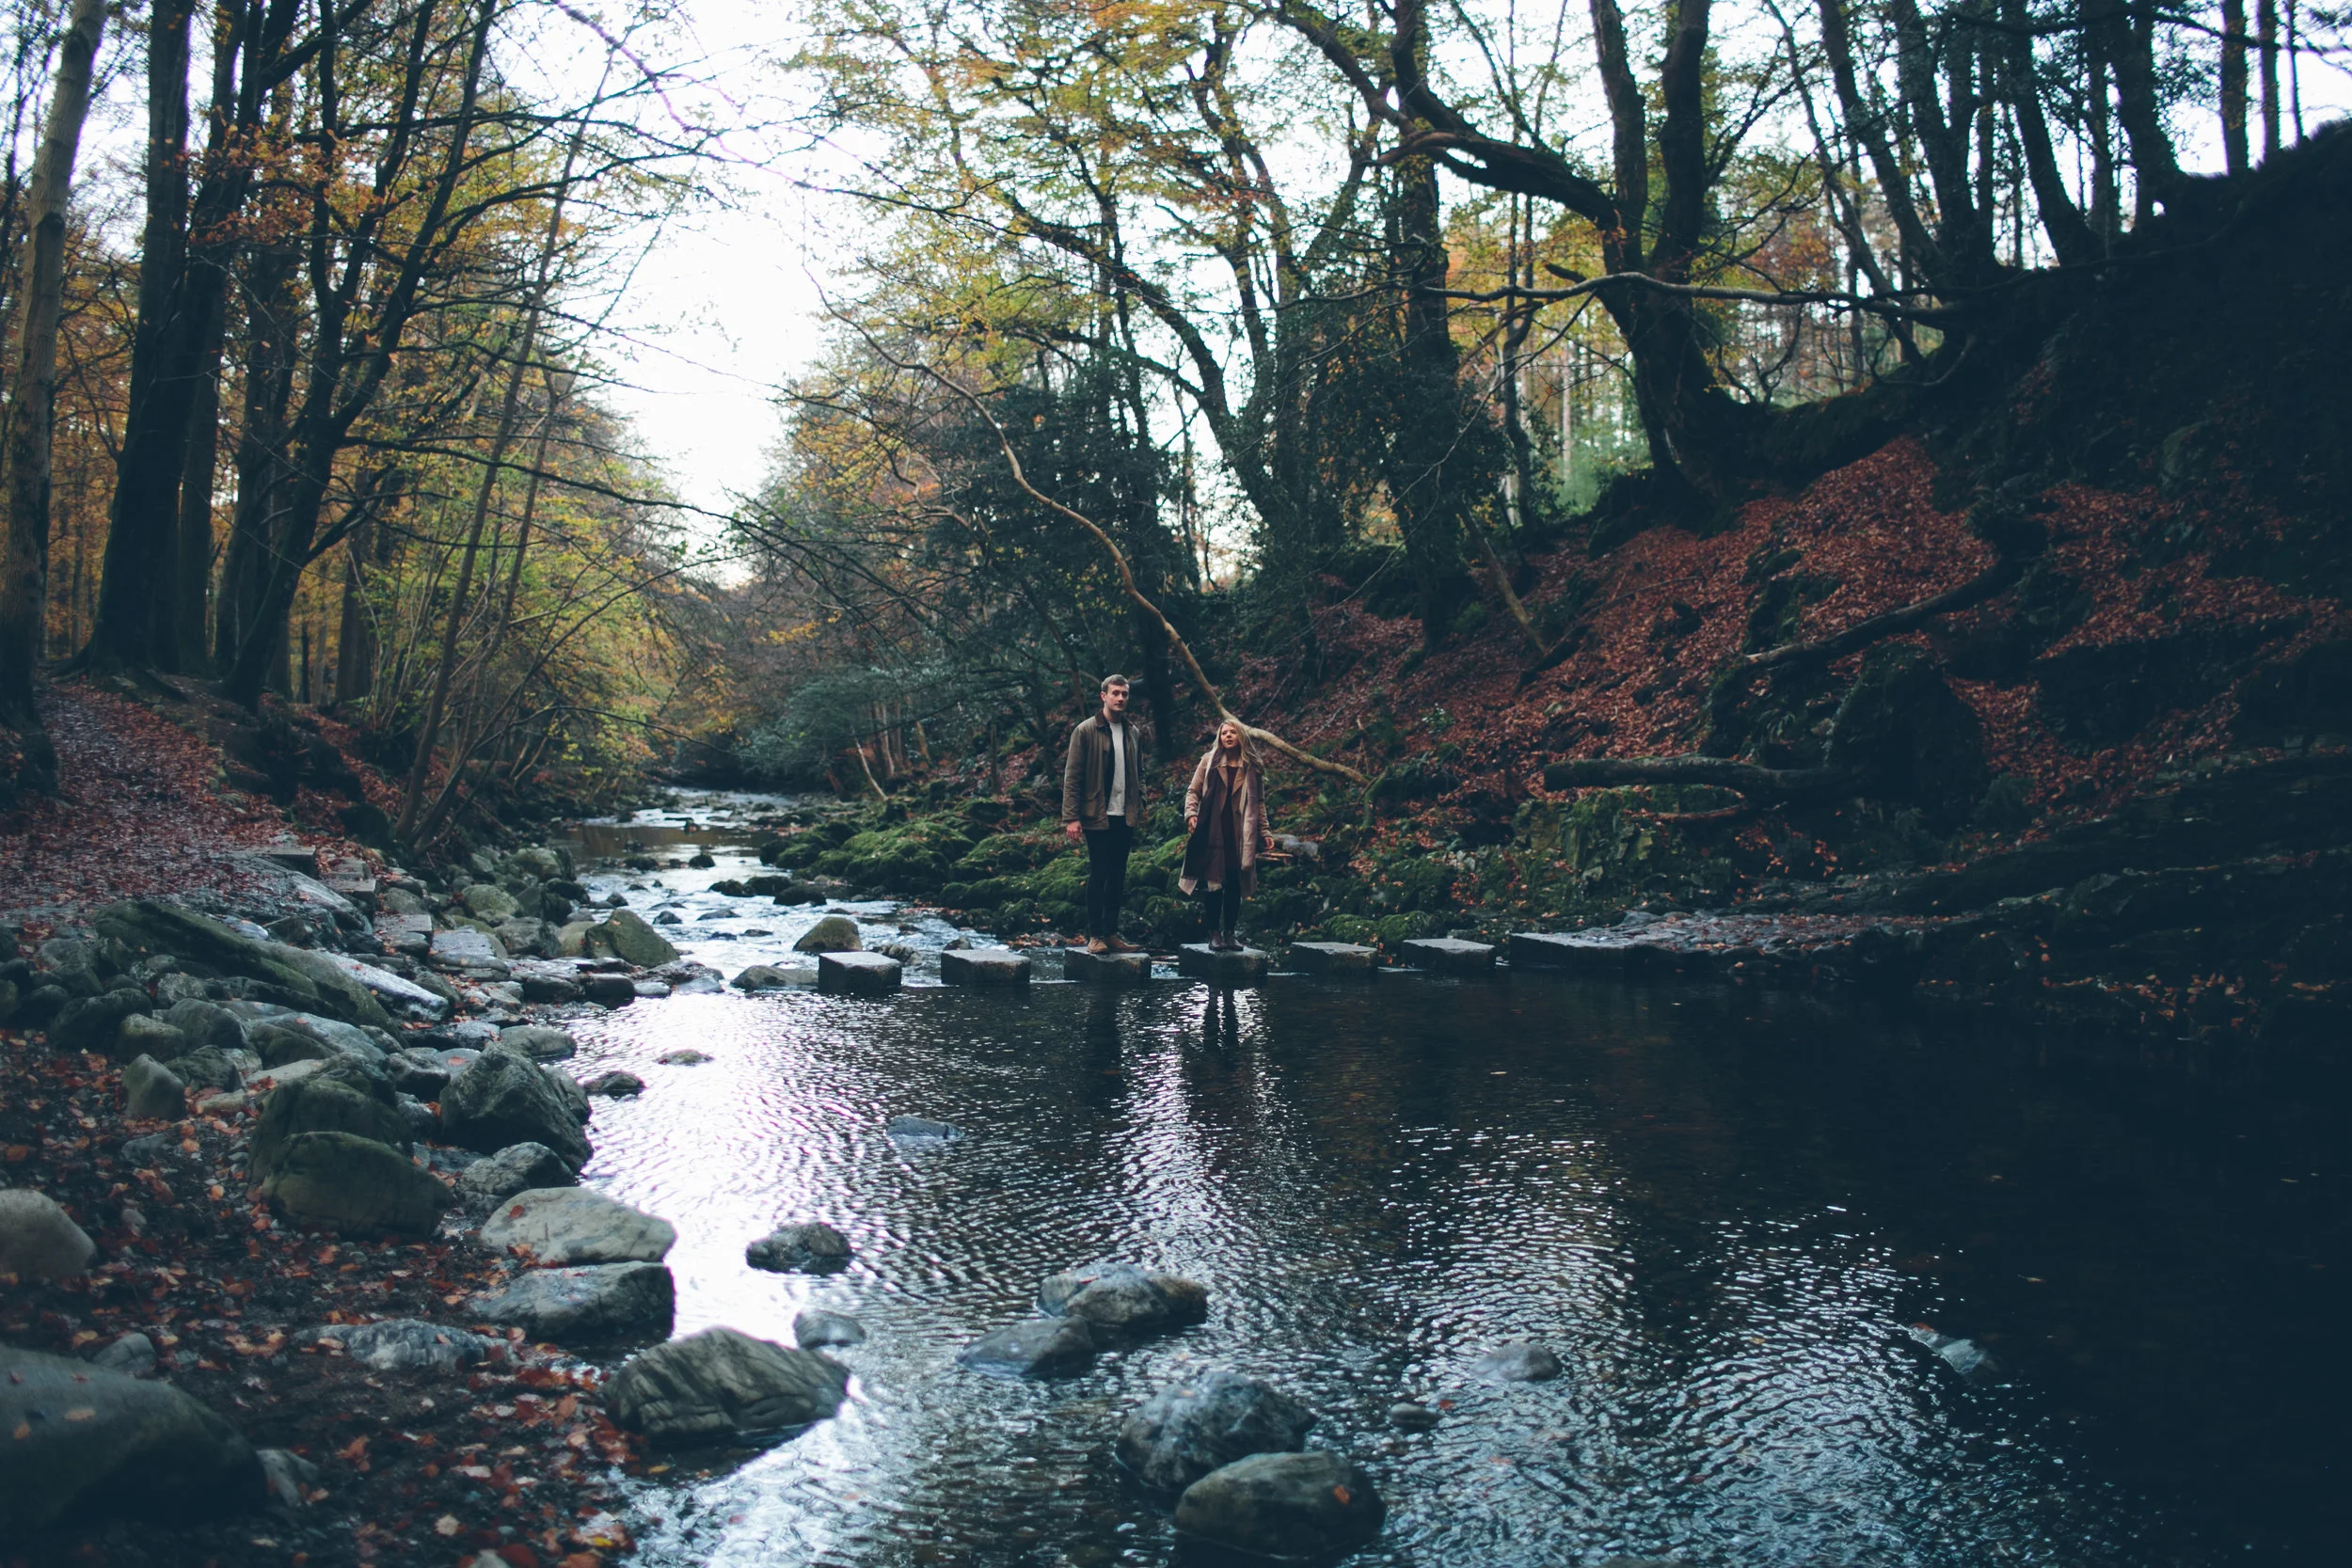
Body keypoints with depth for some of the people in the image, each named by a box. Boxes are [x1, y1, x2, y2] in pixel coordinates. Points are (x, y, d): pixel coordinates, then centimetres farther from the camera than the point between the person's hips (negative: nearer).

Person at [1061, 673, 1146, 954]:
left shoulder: (1132, 733, 12)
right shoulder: (1086, 731, -4)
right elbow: (1072, 776, -6)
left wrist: (1139, 810, 8)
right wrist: (1071, 817, -12)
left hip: (1125, 817, 5)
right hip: (1097, 816, -5)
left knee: (1117, 877, 8)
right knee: (1098, 875, -2)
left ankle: (1111, 933, 14)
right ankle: (1095, 935, 5)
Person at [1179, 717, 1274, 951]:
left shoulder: (1251, 767, 9)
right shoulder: (1209, 760, 6)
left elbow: (1259, 803, 12)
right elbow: (1193, 791, 6)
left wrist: (1264, 831, 7)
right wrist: (1191, 813, -11)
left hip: (1240, 833, 1)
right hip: (1213, 832, -1)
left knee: (1235, 884, 1)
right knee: (1214, 882, -2)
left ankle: (1229, 932, 10)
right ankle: (1215, 933, 5)